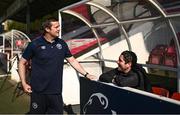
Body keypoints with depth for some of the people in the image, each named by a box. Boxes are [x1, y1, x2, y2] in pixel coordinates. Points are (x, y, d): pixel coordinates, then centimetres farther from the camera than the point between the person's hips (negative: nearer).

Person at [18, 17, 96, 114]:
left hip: (56, 91, 4)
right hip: (38, 91, -3)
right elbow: (22, 63, 1)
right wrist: (24, 83, -6)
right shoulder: (35, 44, -6)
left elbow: (72, 60, 12)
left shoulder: (61, 44, 6)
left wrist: (86, 74, 5)